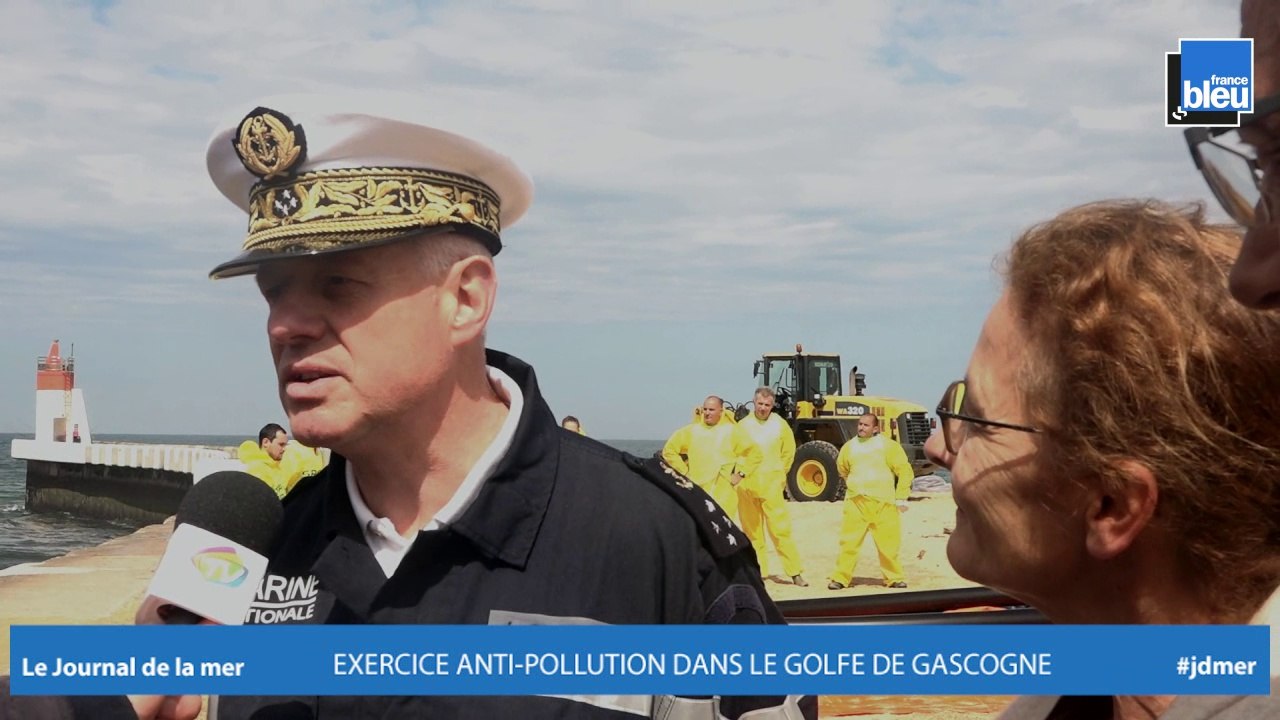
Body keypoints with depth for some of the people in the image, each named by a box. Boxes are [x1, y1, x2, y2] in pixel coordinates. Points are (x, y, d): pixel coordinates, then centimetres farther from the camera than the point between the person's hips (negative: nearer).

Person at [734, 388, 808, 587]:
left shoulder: (780, 425, 0)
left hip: (771, 485, -1)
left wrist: (779, 473, 10)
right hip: (746, 485, 2)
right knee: (751, 531, 7)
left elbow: (789, 451, 11)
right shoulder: (743, 425, 0)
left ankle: (795, 572, -2)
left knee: (781, 529, -6)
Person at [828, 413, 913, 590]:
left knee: (888, 543, 2)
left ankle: (895, 578, 16)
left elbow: (905, 471, 0)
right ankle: (840, 578, 3)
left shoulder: (888, 446, 0)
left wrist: (901, 497, -4)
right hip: (856, 503, 2)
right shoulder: (849, 447, 10)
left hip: (883, 504, -2)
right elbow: (842, 468, 28)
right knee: (848, 541, -2)